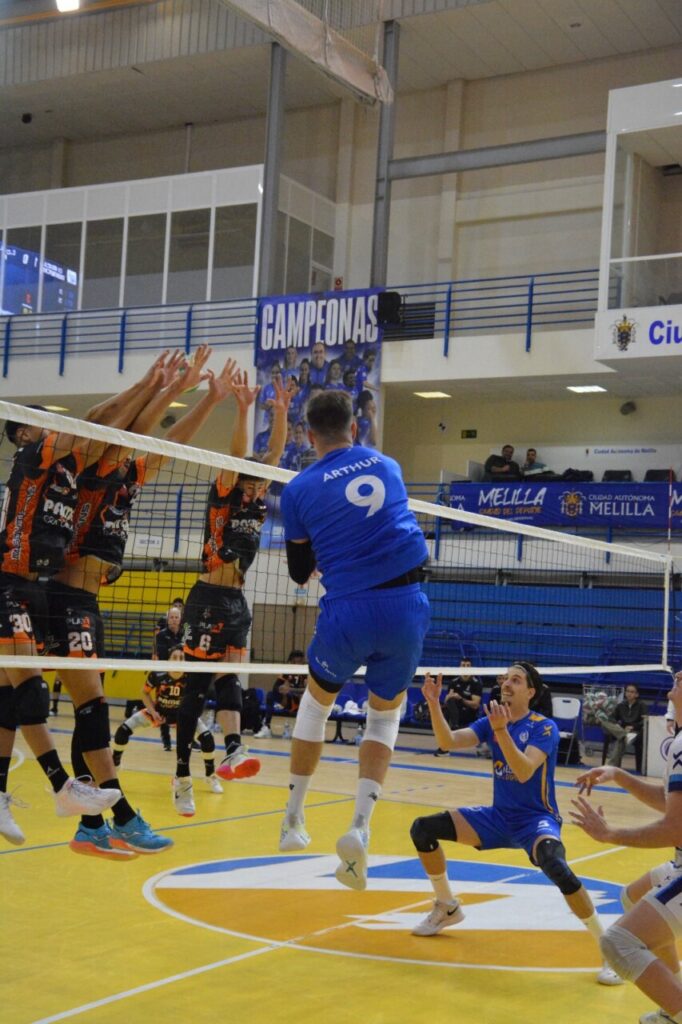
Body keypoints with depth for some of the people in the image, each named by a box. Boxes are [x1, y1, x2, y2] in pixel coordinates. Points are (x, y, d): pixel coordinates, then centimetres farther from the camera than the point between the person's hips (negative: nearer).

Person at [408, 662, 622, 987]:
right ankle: (447, 908, 20)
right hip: (498, 817, 6)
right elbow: (448, 742, -9)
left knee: (555, 865, -39)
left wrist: (501, 731, -40)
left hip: (537, 820, -6)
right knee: (422, 829, -4)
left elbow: (524, 772, -29)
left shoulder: (544, 727, -13)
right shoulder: (491, 721, 4)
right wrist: (434, 704, -22)